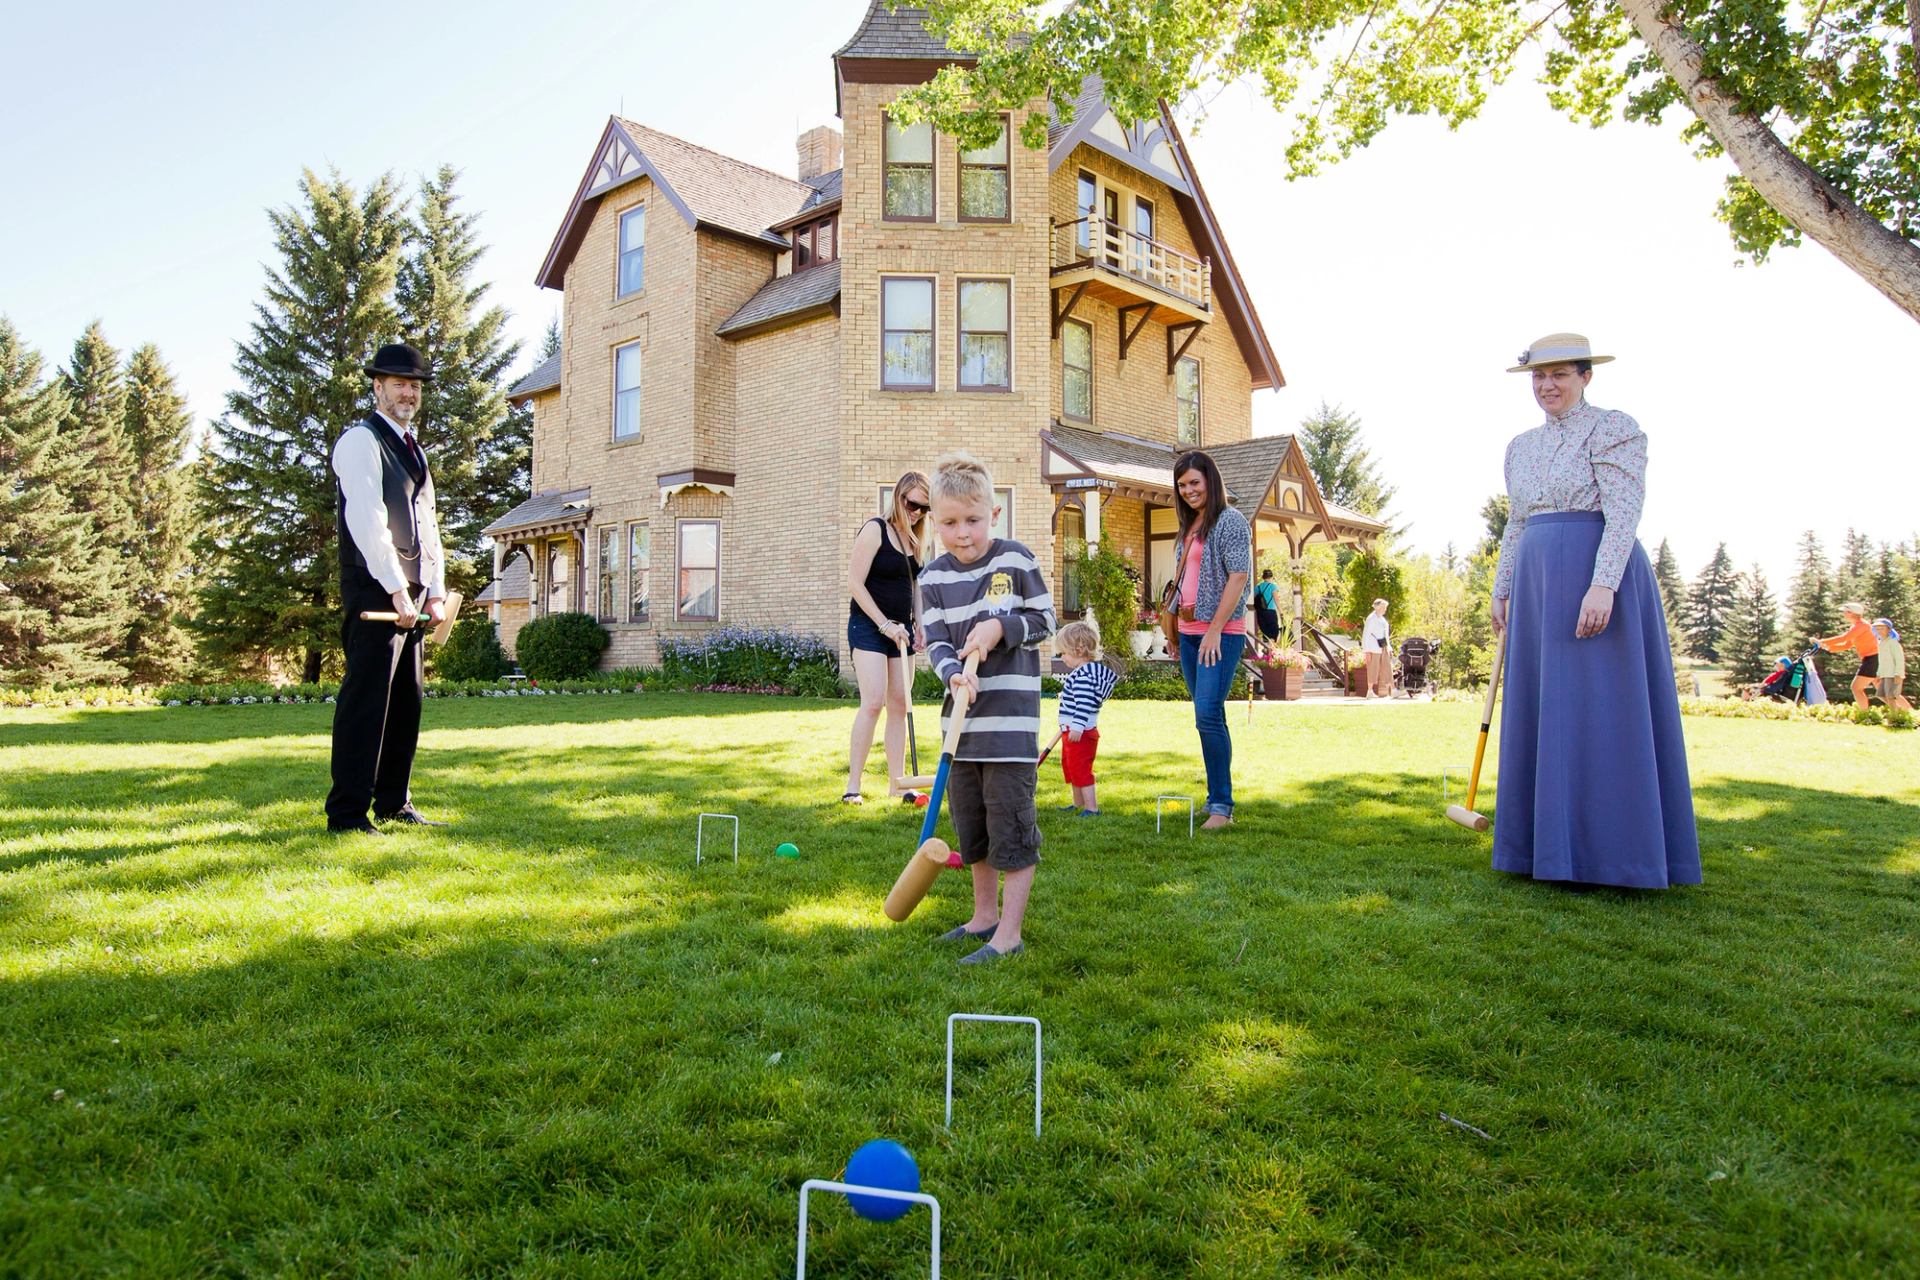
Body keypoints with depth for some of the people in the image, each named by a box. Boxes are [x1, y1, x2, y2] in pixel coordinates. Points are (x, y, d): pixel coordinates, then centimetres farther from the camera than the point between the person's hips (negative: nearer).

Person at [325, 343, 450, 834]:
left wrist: (435, 591, 10)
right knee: (366, 698, -9)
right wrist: (397, 589, -18)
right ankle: (347, 813, -4)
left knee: (407, 699, 10)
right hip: (374, 592, -9)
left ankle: (394, 804, 18)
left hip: (409, 593, 9)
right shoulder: (361, 440, -4)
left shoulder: (412, 449, 23)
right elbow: (367, 521, -15)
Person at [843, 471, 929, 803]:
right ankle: (852, 785, -11)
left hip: (899, 630, 7)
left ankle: (897, 782, 10)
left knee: (900, 705, 5)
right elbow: (854, 583, -14)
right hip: (869, 626, -7)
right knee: (873, 702, -16)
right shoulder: (875, 530, -9)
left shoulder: (914, 539, 13)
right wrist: (885, 624, -16)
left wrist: (919, 624, 7)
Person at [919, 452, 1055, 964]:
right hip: (963, 714, 5)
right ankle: (985, 914, 33)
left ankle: (1009, 933, 7)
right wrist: (954, 674, -22)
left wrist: (1001, 627, -18)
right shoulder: (934, 577, 3)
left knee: (1011, 823, -3)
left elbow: (1044, 622, -1)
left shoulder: (1016, 560, -6)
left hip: (1011, 714, -5)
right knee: (970, 821, 16)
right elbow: (935, 642, -2)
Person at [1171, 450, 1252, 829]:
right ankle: (1216, 798, 17)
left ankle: (1222, 805, -9)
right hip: (1189, 632, 8)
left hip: (1221, 632, -8)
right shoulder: (1190, 526, 17)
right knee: (1209, 717, 10)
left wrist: (1215, 629, -18)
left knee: (1208, 715, -15)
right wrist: (1173, 626, 17)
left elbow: (1239, 576, -14)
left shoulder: (1230, 521, -7)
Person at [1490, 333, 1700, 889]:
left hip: (1598, 576, -7)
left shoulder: (1613, 428, -4)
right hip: (1539, 584, 8)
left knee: (1600, 708, -6)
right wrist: (1502, 592, 17)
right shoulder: (1521, 446, 18)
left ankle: (1609, 848, 2)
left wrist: (1602, 584, -25)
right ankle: (1552, 843, 17)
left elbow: (1624, 512, -15)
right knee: (1541, 712, 8)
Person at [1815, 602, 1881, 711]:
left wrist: (1821, 642, -24)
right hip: (1872, 659, 10)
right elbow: (1847, 645, 14)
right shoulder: (1855, 626, 15)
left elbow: (1843, 638, -26)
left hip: (1872, 659, -10)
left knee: (1856, 688, -8)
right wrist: (1829, 647, 0)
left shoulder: (1861, 625, -15)